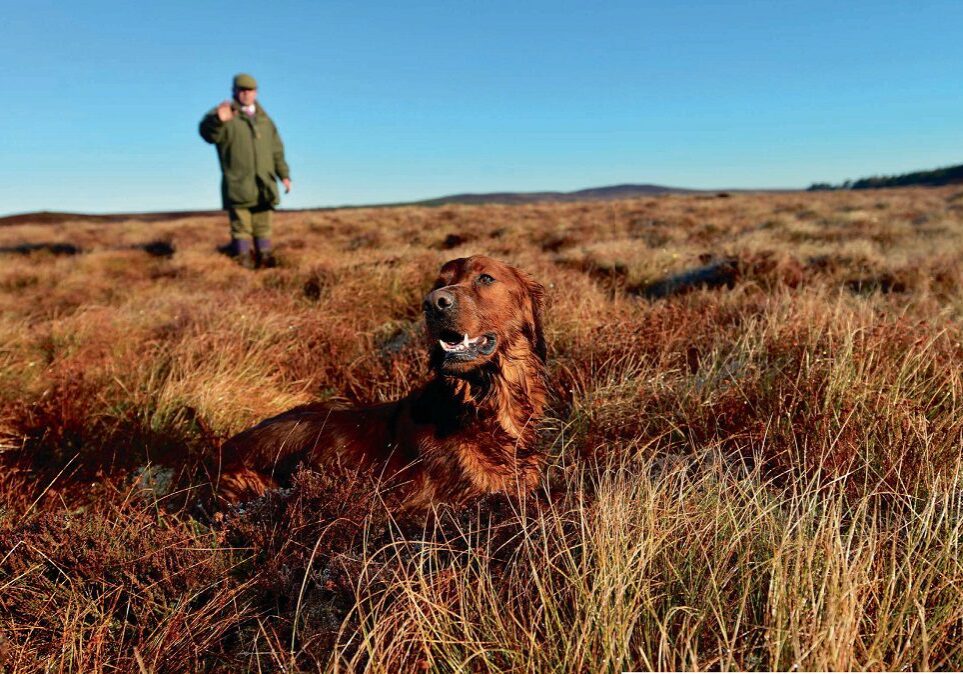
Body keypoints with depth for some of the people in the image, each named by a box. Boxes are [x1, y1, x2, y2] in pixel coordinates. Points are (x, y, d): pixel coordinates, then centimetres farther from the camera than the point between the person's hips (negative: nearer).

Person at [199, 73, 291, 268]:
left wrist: (284, 174, 14)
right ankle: (244, 261, 1)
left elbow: (277, 151, 22)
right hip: (237, 185, -5)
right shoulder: (225, 114, 1)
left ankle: (265, 258, 14)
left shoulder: (264, 120, 19)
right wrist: (218, 120, -41)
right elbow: (209, 133, -20)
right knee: (241, 226, -4)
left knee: (263, 226, 8)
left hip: (263, 185, 5)